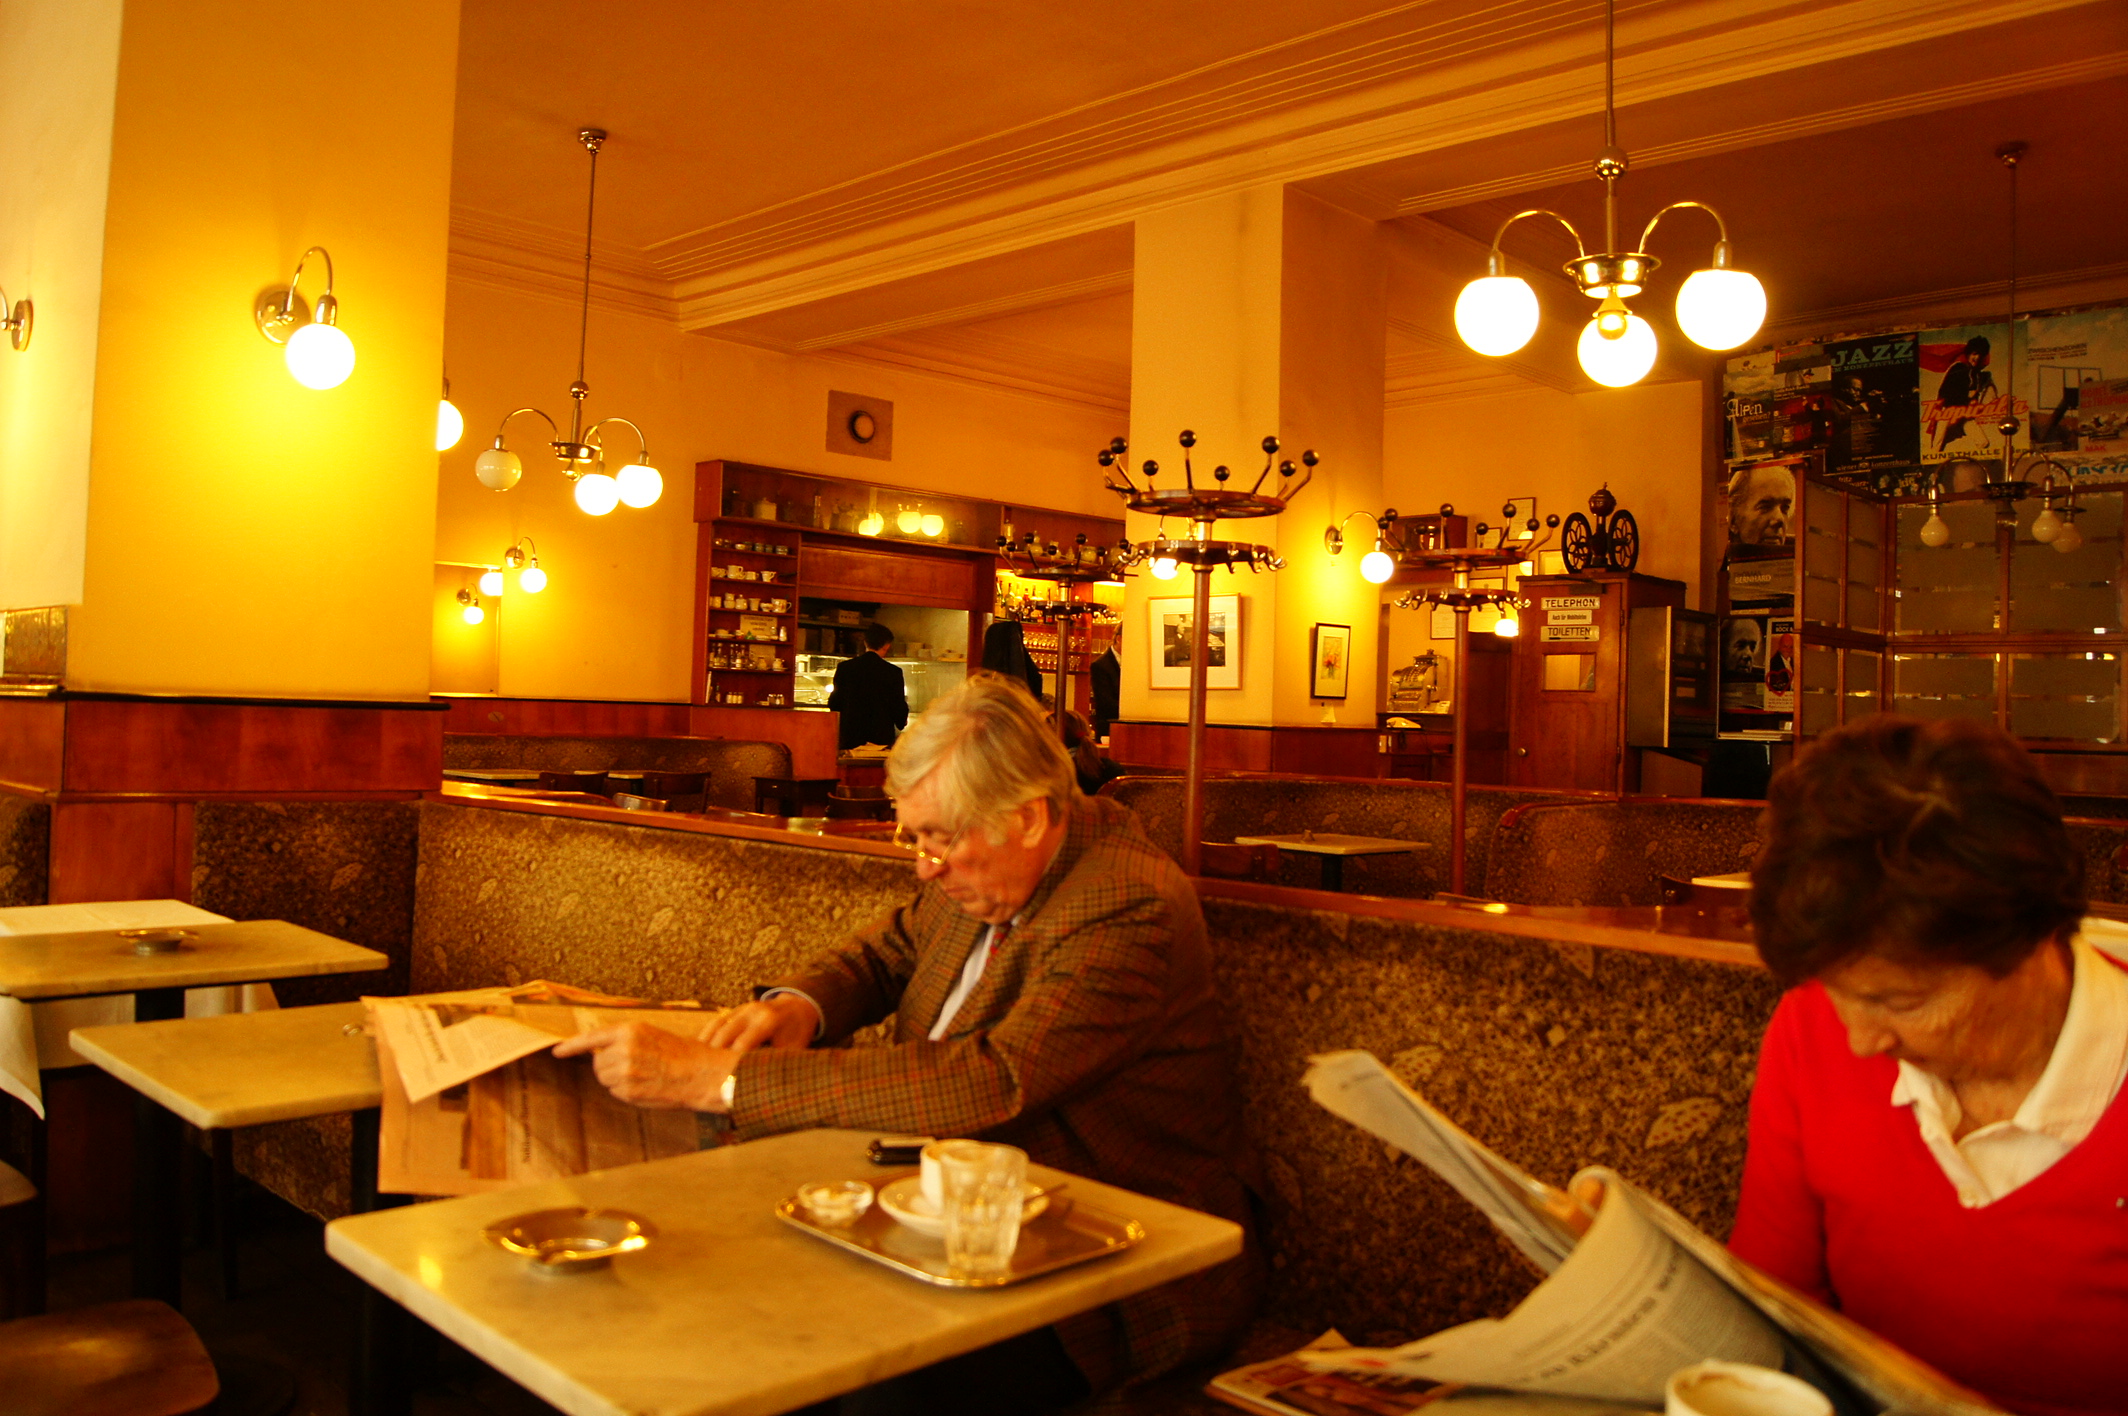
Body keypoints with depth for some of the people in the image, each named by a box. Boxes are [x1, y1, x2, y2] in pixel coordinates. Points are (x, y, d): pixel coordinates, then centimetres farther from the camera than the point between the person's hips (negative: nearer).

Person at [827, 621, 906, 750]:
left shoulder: (844, 667, 1)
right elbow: (899, 705, 0)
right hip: (882, 737, -2)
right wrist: (901, 722, 21)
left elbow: (834, 702, 5)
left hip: (850, 737, 2)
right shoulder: (893, 672, -5)